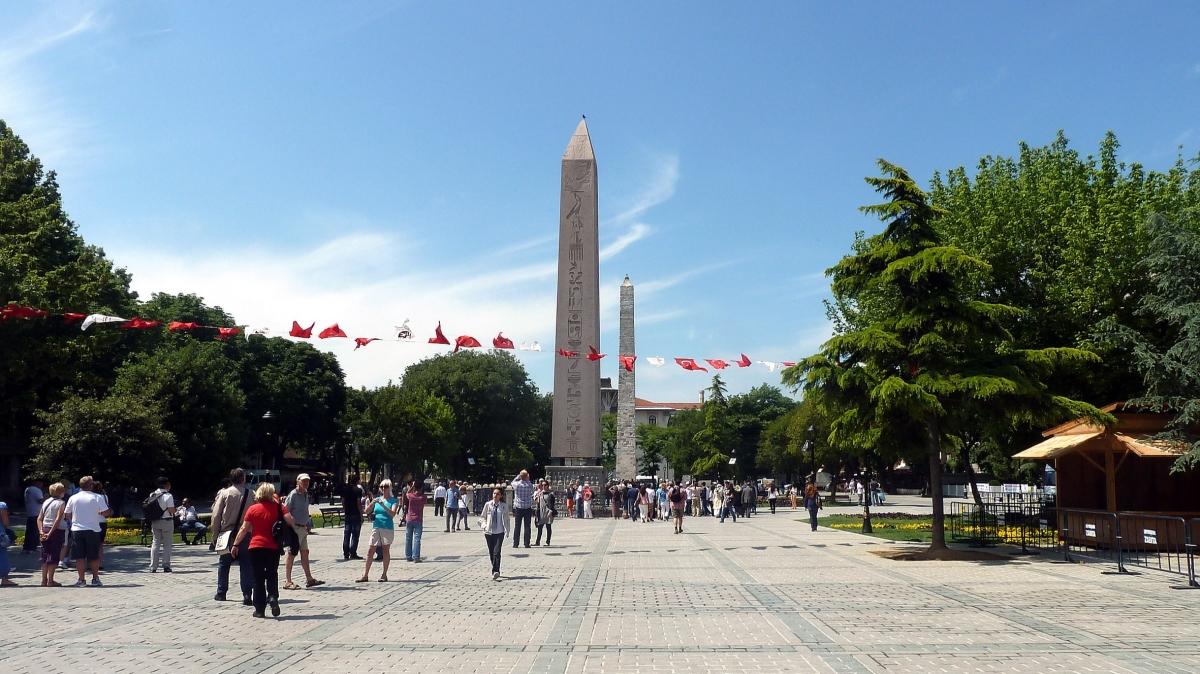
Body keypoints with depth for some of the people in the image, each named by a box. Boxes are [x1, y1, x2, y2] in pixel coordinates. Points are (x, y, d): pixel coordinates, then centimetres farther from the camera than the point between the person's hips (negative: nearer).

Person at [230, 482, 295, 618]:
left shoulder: (253, 509, -3)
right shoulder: (278, 507, -3)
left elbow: (244, 529, -1)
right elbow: (291, 521, -12)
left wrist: (235, 544, 7)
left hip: (256, 547, -1)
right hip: (274, 547, 1)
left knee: (258, 578, 8)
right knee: (272, 575, 15)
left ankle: (260, 610, 9)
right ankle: (273, 597, -11)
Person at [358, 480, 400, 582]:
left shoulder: (393, 500, 0)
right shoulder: (377, 499, 12)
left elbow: (393, 514, -14)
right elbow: (366, 511, 6)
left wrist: (383, 505, -24)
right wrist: (372, 503, -11)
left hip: (388, 528, -4)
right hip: (376, 528, 4)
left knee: (385, 551, 2)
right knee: (370, 551, 2)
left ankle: (384, 575, 11)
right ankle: (365, 575, 6)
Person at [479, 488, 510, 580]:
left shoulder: (504, 506, -1)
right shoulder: (488, 505, 0)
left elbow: (506, 519, 7)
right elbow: (482, 516, 9)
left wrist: (507, 531, 0)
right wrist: (484, 525, -7)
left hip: (499, 532, -2)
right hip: (489, 532, 2)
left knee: (496, 552, -14)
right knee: (491, 553, 10)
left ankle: (496, 571, -16)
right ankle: (495, 571, 24)